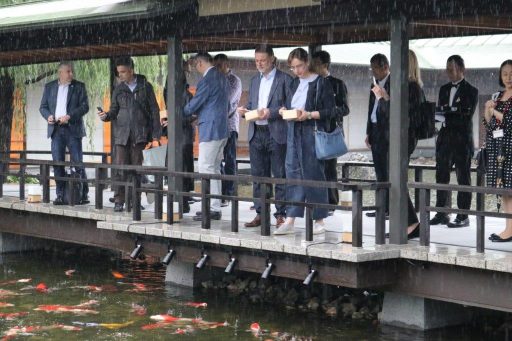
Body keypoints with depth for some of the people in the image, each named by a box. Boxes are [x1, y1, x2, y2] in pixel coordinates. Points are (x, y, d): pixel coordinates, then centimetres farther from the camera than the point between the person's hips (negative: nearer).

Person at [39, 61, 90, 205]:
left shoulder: (79, 86, 5)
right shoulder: (49, 87, 12)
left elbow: (85, 106, -3)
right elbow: (43, 106, 13)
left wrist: (69, 116, -15)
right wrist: (48, 116, -9)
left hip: (72, 129, -2)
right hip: (56, 130, 2)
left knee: (78, 163, -3)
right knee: (57, 163, 0)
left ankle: (83, 195, 2)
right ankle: (61, 195, 4)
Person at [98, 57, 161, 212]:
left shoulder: (145, 87, 4)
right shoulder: (118, 90, 11)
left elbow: (154, 111, 4)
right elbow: (114, 111, 13)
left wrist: (155, 135, -1)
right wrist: (106, 116, -11)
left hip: (140, 134, -1)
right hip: (122, 134, 1)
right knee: (120, 168, -6)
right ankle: (119, 201, -4)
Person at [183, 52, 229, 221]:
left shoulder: (207, 80, -15)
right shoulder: (222, 78, 15)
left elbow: (194, 104, -12)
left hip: (210, 129, -10)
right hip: (222, 128, 10)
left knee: (205, 168, -8)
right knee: (214, 169, 13)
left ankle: (213, 209, -10)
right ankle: (215, 207, 16)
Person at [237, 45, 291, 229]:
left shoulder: (284, 79, -3)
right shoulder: (255, 80, 17)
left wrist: (271, 113, -19)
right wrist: (245, 110, 1)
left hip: (276, 133, -6)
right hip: (256, 133, 6)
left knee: (279, 175, -1)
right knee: (258, 175, 8)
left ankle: (281, 215, 3)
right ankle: (260, 213, 14)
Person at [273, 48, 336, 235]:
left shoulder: (321, 83, -5)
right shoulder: (294, 83, 16)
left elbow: (331, 111, -7)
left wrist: (309, 114, -18)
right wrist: (284, 111, 4)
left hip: (313, 134, -6)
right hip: (294, 133, 6)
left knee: (314, 174, -2)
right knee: (293, 174, 3)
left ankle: (319, 220, 7)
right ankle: (289, 221, 4)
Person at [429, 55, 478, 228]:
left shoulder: (471, 91, -4)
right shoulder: (444, 89, 15)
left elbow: (466, 117, -11)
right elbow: (440, 112, 11)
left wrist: (447, 116, -13)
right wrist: (454, 112, -9)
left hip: (462, 141, -6)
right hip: (445, 139, 6)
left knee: (463, 179, -2)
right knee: (441, 177, 8)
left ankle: (463, 217, 0)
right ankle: (441, 213, 15)